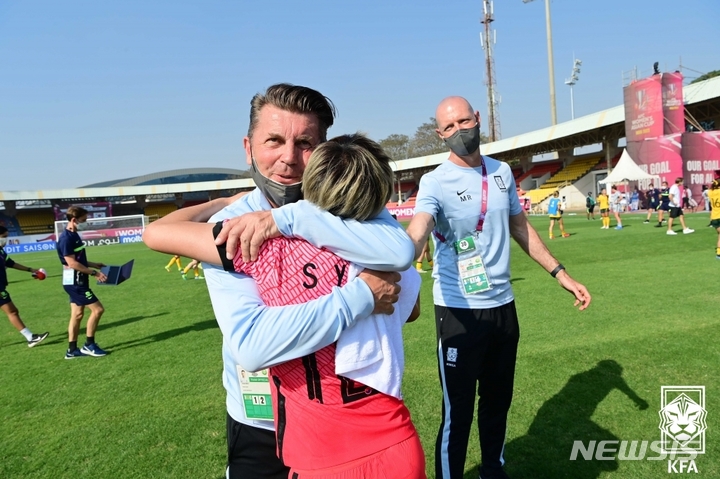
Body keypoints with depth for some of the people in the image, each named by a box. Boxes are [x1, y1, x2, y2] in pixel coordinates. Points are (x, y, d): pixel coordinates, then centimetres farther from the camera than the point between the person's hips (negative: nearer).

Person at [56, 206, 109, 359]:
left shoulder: (74, 235, 11)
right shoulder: (66, 238, -19)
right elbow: (72, 263, -23)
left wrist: (94, 265, 13)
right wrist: (94, 273, -20)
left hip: (77, 281, 10)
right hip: (74, 282, -10)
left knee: (77, 314, 12)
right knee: (98, 309, -8)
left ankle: (72, 350, 19)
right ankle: (89, 345, 2)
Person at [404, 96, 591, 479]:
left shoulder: (502, 172, 5)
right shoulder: (436, 182, -14)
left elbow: (520, 226, 17)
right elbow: (416, 233, -33)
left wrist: (560, 274, 16)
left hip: (503, 305, 6)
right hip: (459, 311, -6)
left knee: (498, 402, 21)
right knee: (457, 411, 1)